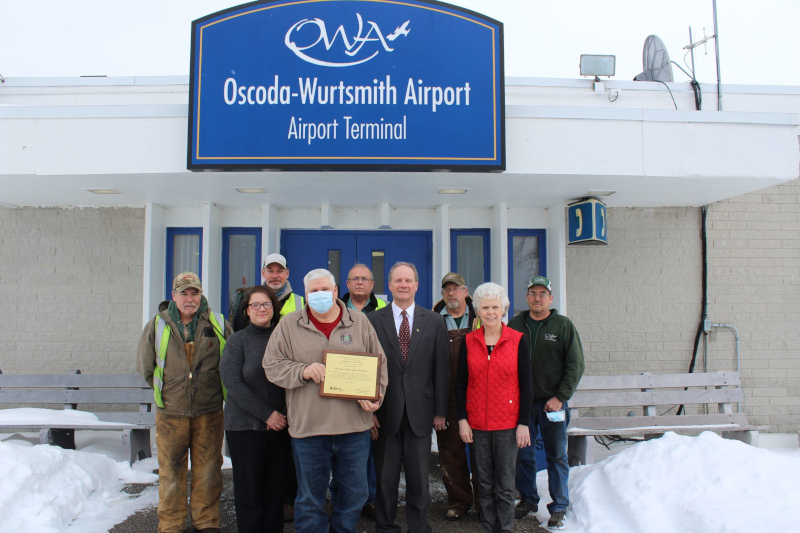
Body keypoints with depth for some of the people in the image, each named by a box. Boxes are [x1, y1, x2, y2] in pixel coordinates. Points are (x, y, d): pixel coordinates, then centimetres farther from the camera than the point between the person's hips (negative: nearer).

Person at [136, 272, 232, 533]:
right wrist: (166, 391, 9)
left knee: (208, 469, 9)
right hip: (170, 412, 0)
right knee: (171, 470, 9)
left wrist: (218, 390, 7)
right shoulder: (157, 326, 1)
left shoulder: (219, 325, -1)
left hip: (209, 411, 0)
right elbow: (145, 366, 11)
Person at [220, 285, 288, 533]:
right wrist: (267, 414, -12)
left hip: (279, 426, 3)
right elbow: (233, 384, -8)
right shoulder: (237, 340, -1)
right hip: (245, 426, -3)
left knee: (275, 484, 8)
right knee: (248, 486, 3)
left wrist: (283, 414, -3)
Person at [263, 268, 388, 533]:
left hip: (354, 426, 2)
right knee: (310, 498, 12)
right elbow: (272, 366, 1)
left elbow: (379, 363, 9)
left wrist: (375, 397, -6)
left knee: (354, 494, 14)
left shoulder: (360, 322, 6)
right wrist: (302, 371, -17)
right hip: (308, 427, -1)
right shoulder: (289, 325, 2)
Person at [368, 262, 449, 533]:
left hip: (420, 412, 1)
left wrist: (440, 411, 0)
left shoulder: (434, 321, 5)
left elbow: (441, 368, 3)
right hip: (385, 412, -1)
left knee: (419, 478, 10)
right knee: (385, 478, 10)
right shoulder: (373, 320, 1)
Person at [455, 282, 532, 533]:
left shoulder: (518, 340, -3)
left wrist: (524, 423, -6)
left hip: (507, 424, -2)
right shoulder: (468, 341, 3)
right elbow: (460, 383, 5)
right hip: (477, 424, 2)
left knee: (505, 484, 5)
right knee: (484, 483, 11)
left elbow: (526, 384, -2)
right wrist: (462, 419, -1)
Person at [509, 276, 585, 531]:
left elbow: (575, 365, -3)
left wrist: (560, 397, -10)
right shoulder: (515, 324, 6)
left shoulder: (563, 325, -1)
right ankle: (528, 499, 26)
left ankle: (559, 508, 18)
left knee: (556, 455, 6)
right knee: (523, 454, 9)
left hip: (552, 402, -2)